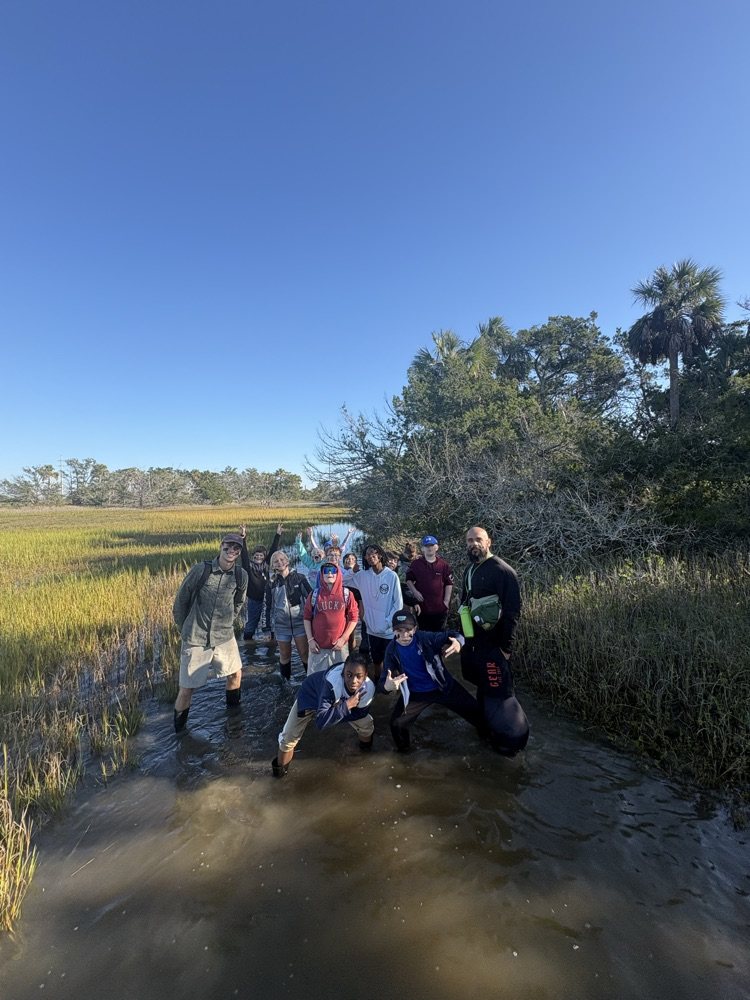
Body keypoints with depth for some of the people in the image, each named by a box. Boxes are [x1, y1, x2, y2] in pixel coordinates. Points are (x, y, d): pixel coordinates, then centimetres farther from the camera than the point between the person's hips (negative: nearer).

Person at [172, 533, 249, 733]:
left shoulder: (241, 576, -6)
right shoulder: (200, 570, -16)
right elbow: (181, 599, -4)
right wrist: (184, 627, 5)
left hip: (224, 636, 4)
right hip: (196, 639, -3)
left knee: (235, 673, 17)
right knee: (187, 686, 3)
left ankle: (233, 709, 46)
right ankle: (179, 728, 27)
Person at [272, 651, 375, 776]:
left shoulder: (368, 689, -34)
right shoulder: (333, 683, -47)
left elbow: (359, 713, -14)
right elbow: (321, 722, -47)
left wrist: (339, 706, -26)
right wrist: (346, 705, -51)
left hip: (341, 698, 3)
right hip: (312, 692, -3)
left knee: (367, 725, 3)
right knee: (288, 737, -7)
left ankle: (366, 749, 39)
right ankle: (280, 770, 24)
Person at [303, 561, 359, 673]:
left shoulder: (346, 594, -3)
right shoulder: (314, 594, -1)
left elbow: (353, 617, -1)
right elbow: (306, 617, 3)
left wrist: (343, 639, -6)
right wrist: (310, 640, -2)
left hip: (339, 645, 0)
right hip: (318, 646, 0)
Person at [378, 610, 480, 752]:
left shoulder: (425, 638, -21)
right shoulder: (392, 650, -17)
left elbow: (451, 636, -13)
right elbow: (383, 680, -17)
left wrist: (457, 642, -39)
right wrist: (386, 686, -44)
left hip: (442, 686, 0)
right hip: (414, 693, 0)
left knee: (474, 709, 2)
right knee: (397, 724, -12)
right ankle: (404, 749, 24)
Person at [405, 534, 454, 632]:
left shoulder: (443, 565, 2)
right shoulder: (416, 564, 2)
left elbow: (449, 583, 4)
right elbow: (409, 580, 8)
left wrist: (446, 600, -3)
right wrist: (415, 591, -7)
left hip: (440, 608, 0)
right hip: (422, 607, 0)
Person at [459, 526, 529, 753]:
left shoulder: (501, 570, -18)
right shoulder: (469, 570, 8)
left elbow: (512, 612, -19)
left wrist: (506, 647, -18)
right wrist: (464, 638, 15)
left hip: (493, 645, -8)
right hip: (473, 643, 8)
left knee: (498, 695, 0)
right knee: (482, 689, 23)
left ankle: (512, 738, 20)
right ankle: (487, 728, 44)